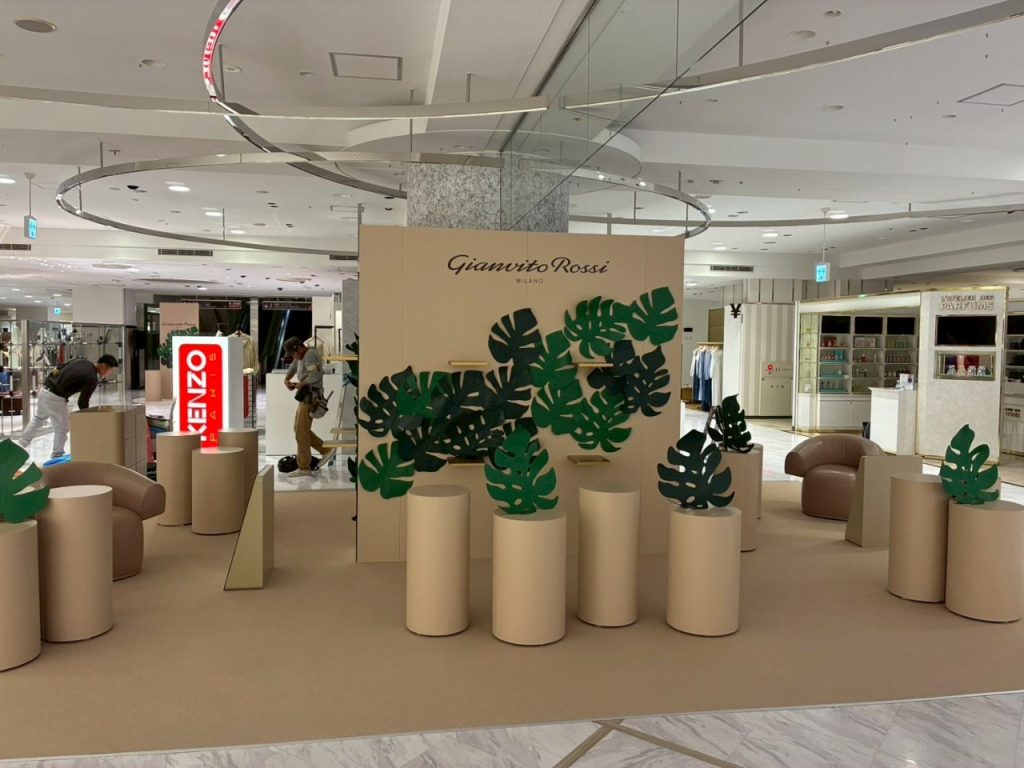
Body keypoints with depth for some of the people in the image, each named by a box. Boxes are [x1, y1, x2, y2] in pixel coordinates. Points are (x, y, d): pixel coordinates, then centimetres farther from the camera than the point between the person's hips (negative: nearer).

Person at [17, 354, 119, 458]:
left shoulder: (81, 360, 10)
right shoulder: (92, 378, -14)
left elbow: (57, 369, 15)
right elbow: (82, 402, -12)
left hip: (44, 389, 9)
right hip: (55, 398, -9)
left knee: (38, 420, 29)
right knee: (62, 428, 9)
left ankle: (20, 444, 40)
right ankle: (57, 456, 20)